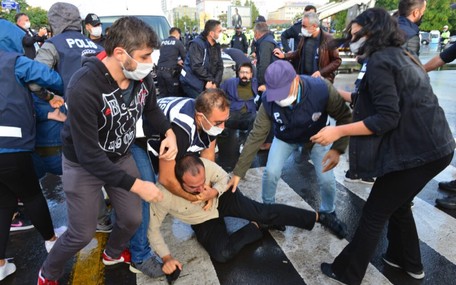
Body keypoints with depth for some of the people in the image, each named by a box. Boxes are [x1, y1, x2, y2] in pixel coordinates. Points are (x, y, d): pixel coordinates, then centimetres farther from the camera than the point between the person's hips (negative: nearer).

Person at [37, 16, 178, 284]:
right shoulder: (84, 88, -35)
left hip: (121, 157, 6)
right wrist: (136, 185, -29)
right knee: (82, 233, 6)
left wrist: (169, 132, -13)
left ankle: (113, 253, 50)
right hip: (84, 164, -5)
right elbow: (89, 156, -31)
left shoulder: (142, 76, -16)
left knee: (133, 219, 13)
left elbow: (151, 108, 6)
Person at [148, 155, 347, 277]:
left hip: (222, 199, 0)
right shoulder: (163, 195, -34)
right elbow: (152, 228, -18)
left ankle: (318, 217, 0)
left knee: (264, 212, -14)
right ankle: (255, 227, 1)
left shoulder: (206, 165, -31)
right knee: (222, 254, -24)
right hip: (203, 222, 0)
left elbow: (224, 178, -9)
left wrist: (214, 191, -30)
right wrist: (166, 258, -26)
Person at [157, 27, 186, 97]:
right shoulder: (178, 43, 0)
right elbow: (184, 56, 6)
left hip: (159, 70, 6)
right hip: (170, 71, -6)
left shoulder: (163, 42, 17)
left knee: (162, 95, 9)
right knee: (173, 95, 1)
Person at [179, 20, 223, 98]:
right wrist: (211, 79, -16)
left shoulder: (216, 46, 8)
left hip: (207, 84, 7)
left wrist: (215, 82, -11)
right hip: (192, 84, -7)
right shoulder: (197, 44, -16)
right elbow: (197, 66, -23)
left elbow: (219, 66, 5)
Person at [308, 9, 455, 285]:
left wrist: (338, 131, -21)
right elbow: (387, 101, 22)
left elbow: (387, 118, -22)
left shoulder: (379, 61, -15)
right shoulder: (400, 55, 15)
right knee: (397, 203, 25)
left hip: (417, 150, -9)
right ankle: (409, 262, 43)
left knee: (375, 213, 2)